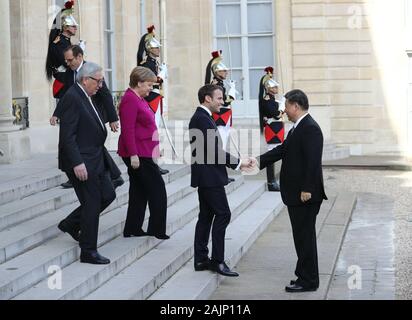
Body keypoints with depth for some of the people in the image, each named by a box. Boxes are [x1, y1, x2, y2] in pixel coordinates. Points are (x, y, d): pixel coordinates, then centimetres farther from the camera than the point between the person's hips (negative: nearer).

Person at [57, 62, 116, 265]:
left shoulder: (85, 97, 12)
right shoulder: (72, 98, -17)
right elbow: (67, 135, -22)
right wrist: (77, 163, -25)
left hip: (95, 160, 10)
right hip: (81, 161, -10)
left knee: (108, 195, 13)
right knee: (91, 203, -3)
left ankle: (71, 224, 27)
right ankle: (88, 252, 8)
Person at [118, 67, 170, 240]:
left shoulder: (139, 99, 16)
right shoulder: (130, 99, -15)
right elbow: (128, 130, -20)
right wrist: (133, 155, -23)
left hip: (142, 152, 10)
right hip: (138, 154, -10)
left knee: (140, 190, 12)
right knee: (157, 188, -4)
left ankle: (132, 229, 17)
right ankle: (157, 228, 2)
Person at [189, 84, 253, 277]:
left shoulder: (201, 117, 16)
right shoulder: (202, 119, -16)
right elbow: (214, 150, -21)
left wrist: (235, 162, 10)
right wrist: (238, 163, -14)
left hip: (205, 176, 11)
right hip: (209, 177, -11)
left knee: (206, 216, 11)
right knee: (223, 214, -8)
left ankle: (201, 259, 15)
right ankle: (217, 261, -7)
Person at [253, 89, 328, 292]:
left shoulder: (311, 128, -17)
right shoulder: (298, 127, 14)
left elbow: (312, 161, -23)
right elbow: (283, 150, 17)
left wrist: (307, 190, -25)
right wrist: (259, 161, 11)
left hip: (305, 194, -10)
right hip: (295, 194, 10)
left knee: (305, 237, -3)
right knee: (302, 236, 15)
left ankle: (308, 281, 4)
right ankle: (305, 276, 23)